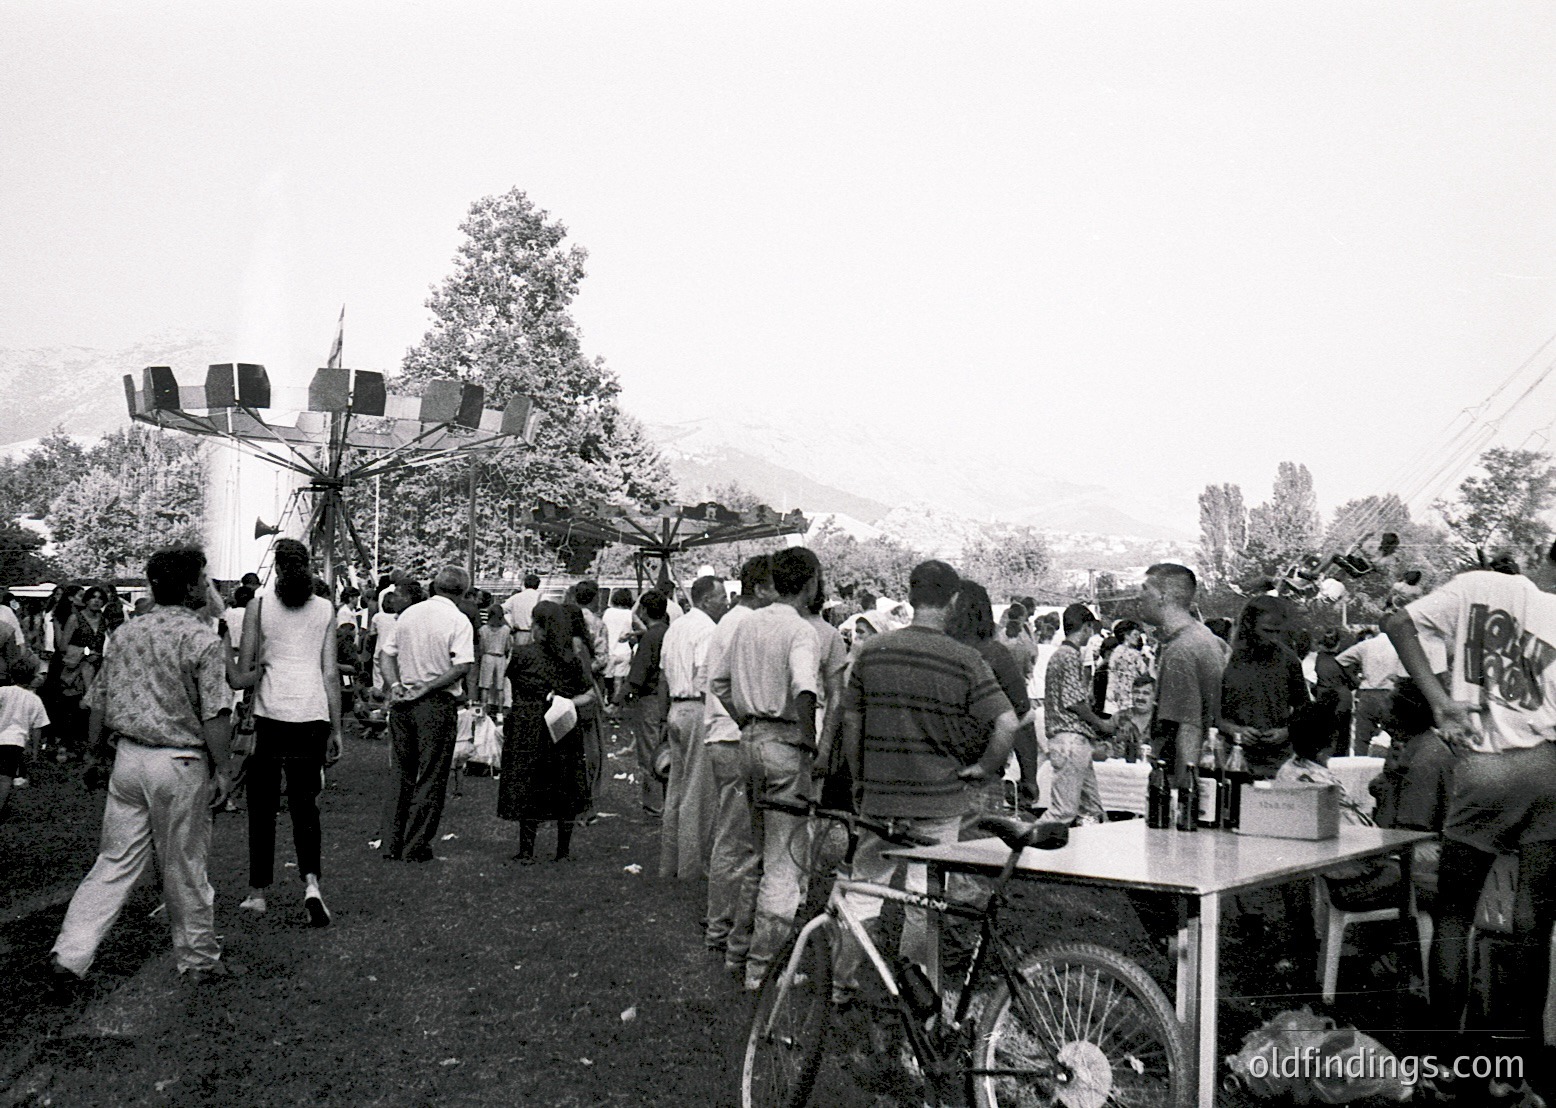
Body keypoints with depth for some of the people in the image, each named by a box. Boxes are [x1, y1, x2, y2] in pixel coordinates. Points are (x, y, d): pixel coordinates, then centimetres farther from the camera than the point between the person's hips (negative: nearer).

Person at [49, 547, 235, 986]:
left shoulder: (124, 634, 7)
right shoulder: (202, 640, -12)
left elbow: (97, 703, 11)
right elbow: (213, 715, -15)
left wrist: (94, 753, 21)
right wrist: (221, 770, -8)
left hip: (128, 756, 5)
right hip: (179, 763, -5)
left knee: (115, 861, 13)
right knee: (184, 867, 7)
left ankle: (69, 954, 7)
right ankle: (198, 959, 22)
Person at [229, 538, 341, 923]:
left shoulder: (259, 606, 0)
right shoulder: (325, 609, 5)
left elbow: (244, 675, -1)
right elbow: (331, 674, 5)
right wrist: (336, 730, 9)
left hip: (270, 714, -2)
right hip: (313, 717, 2)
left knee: (263, 804, 11)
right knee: (305, 802, 10)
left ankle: (258, 892, 18)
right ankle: (311, 881, -9)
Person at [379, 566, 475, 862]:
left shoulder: (408, 614, 9)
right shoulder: (458, 621, -8)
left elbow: (387, 654, 9)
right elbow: (462, 667, -17)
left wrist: (396, 687, -1)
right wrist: (426, 688, -13)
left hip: (402, 702, 6)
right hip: (437, 705, -5)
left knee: (401, 774, 14)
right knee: (431, 777, 4)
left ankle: (393, 844, 18)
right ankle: (416, 846, 6)